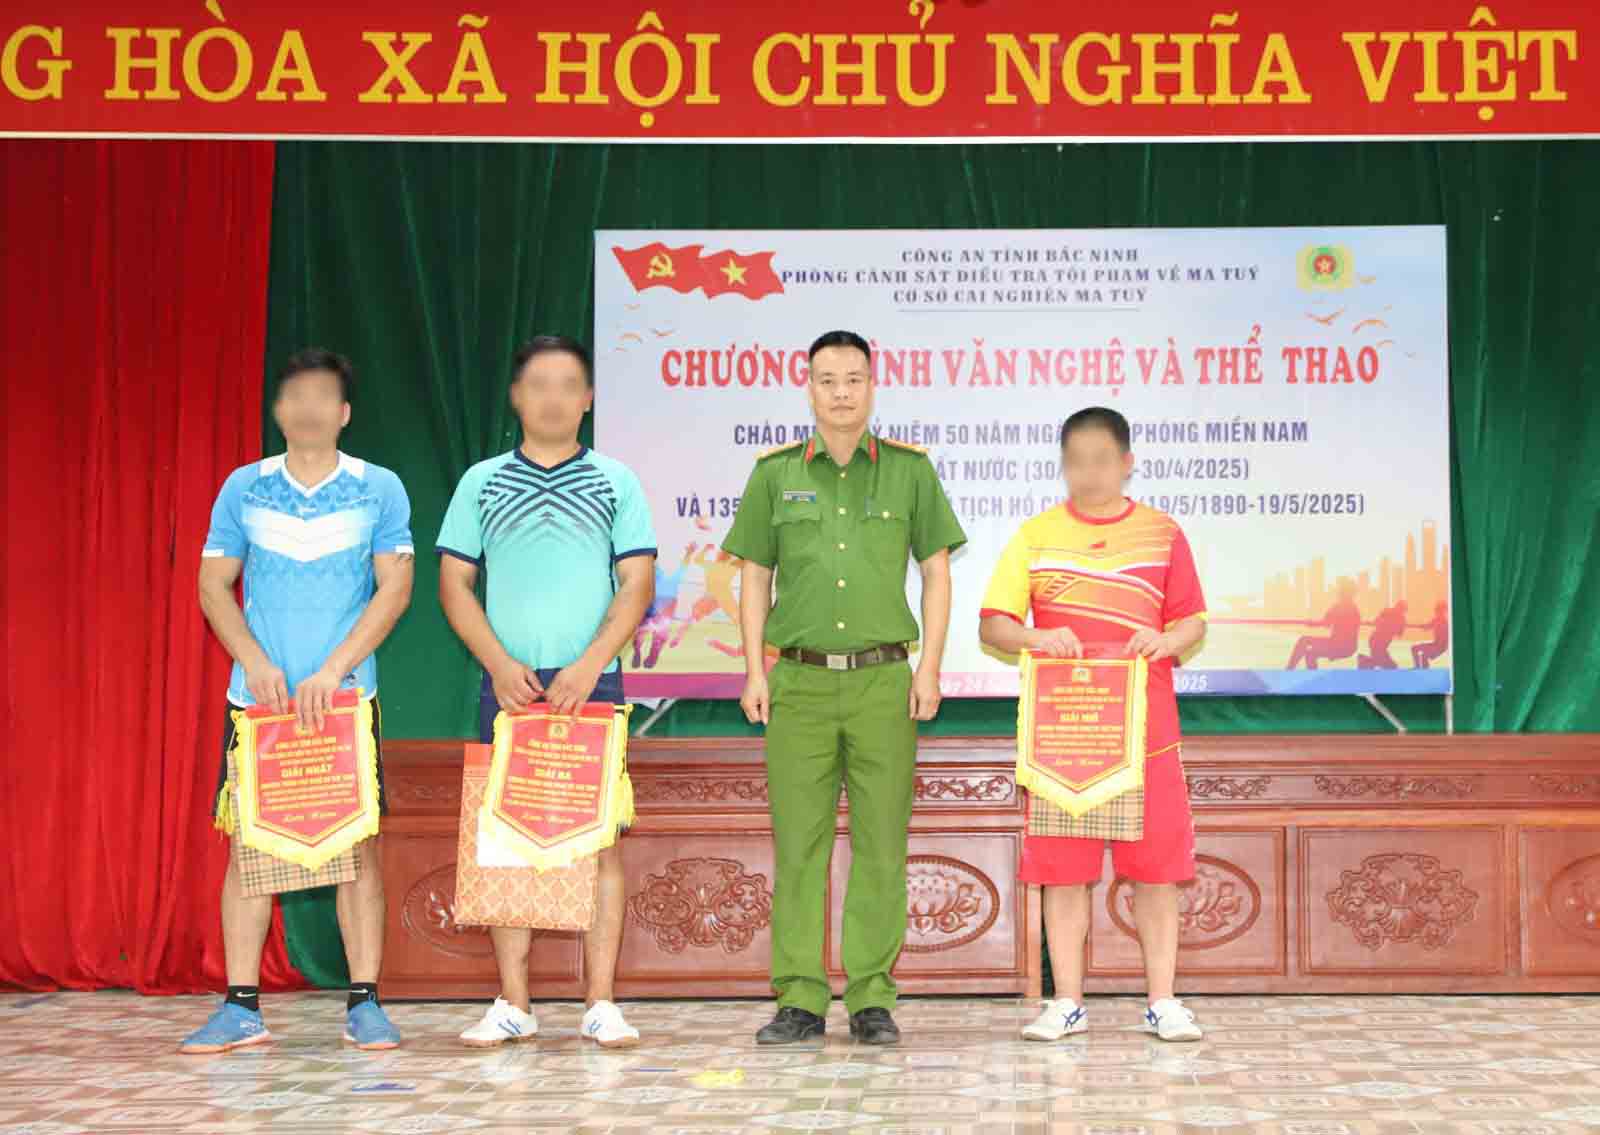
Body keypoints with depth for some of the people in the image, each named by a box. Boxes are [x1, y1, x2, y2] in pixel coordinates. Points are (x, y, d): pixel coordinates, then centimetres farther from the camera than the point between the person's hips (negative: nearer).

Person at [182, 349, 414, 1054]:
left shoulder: (379, 489, 2)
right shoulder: (244, 488, 6)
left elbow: (395, 587, -3)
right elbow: (213, 585, 5)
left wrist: (332, 671, -12)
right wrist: (255, 664, -9)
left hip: (346, 697, -1)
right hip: (258, 697, 1)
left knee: (359, 843, -2)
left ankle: (364, 1004, 4)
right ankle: (241, 1008, 6)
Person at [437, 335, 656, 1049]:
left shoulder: (616, 483, 8)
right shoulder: (482, 482, 11)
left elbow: (637, 584, 2)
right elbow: (454, 583, 7)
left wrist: (588, 667, -11)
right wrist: (500, 664, -6)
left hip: (592, 683, -1)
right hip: (507, 686, 1)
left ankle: (601, 1005, 1)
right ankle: (512, 1005, 8)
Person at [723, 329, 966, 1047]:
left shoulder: (909, 470, 8)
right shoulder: (775, 474, 9)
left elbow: (937, 571, 9)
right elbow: (753, 577, 12)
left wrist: (930, 668, 1)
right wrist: (754, 671, 3)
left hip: (882, 679, 0)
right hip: (800, 679, 0)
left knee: (881, 843, 0)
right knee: (797, 842, -1)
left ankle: (872, 1000, 7)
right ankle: (800, 1000, 5)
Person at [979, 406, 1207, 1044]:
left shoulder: (1163, 535, 9)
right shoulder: (1036, 536, 8)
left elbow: (1192, 623, 10)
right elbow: (991, 624, 3)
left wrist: (1168, 639, -13)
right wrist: (1035, 638, -17)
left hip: (1146, 732, 0)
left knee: (1156, 867, 1)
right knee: (1062, 869, 2)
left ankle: (1162, 1002, 11)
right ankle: (1067, 1003, 10)